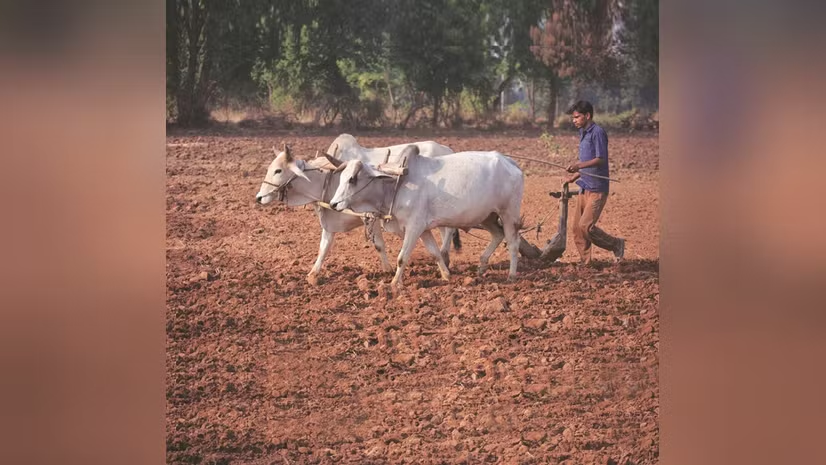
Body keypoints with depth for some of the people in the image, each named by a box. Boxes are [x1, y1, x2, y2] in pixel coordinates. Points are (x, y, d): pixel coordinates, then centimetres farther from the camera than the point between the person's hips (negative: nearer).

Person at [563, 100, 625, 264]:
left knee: (585, 226, -15)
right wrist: (575, 176, 19)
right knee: (577, 228, 5)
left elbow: (601, 159, -21)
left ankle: (616, 245, 4)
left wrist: (580, 165, -32)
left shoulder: (597, 132, -12)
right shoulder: (583, 133, 17)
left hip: (597, 189, -9)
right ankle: (585, 263, 12)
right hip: (585, 188, 9)